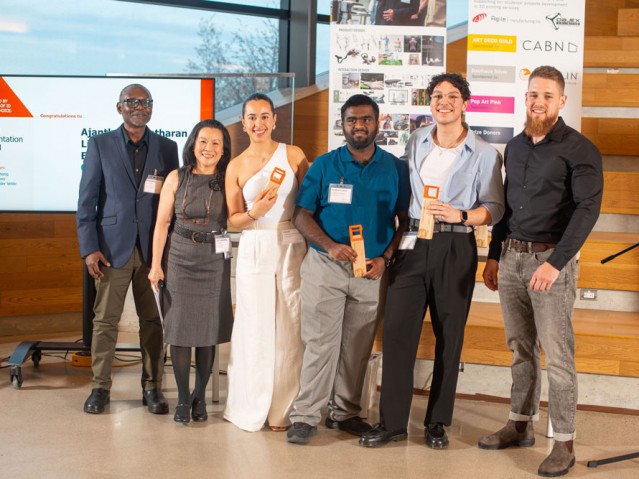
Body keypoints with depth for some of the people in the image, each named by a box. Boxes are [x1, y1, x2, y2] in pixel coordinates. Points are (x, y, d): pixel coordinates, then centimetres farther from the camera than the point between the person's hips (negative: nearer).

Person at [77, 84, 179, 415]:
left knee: (153, 321, 4)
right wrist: (89, 248, -6)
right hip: (112, 247, -1)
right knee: (105, 320, 3)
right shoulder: (100, 145, 4)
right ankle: (100, 387, 15)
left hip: (154, 249, 1)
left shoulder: (167, 148, 8)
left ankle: (152, 387, 15)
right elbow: (86, 200, 1)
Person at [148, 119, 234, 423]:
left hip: (215, 261, 0)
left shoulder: (228, 180, 2)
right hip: (180, 258, 0)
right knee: (180, 326, 0)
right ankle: (183, 399, 11)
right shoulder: (177, 178, 1)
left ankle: (200, 396, 18)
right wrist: (156, 264, -1)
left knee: (209, 328, 5)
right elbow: (162, 223, 1)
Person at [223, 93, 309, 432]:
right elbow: (233, 218, 8)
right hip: (255, 249, 1)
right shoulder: (236, 167, 6)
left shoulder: (293, 155, 2)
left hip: (292, 248, 0)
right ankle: (250, 408, 15)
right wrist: (254, 212, -13)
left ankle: (282, 407, 14)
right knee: (255, 328, 1)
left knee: (289, 328, 1)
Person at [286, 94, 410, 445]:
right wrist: (330, 246, -15)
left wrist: (386, 258, -7)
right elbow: (302, 215, 1)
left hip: (372, 270, 2)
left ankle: (345, 412, 20)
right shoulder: (324, 165, 2)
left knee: (358, 347, 8)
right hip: (326, 267, -1)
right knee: (320, 342, -4)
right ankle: (305, 416, 1)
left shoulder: (394, 168, 5)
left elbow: (406, 220, 7)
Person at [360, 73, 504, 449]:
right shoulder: (416, 141, 11)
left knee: (449, 337, 4)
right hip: (414, 244, 3)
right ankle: (392, 421, 6)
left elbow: (494, 207, -3)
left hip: (455, 248, -3)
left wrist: (461, 215, -21)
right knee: (397, 330, -3)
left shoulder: (484, 154, -1)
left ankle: (438, 423, 17)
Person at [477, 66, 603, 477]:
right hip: (511, 257, 6)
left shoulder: (579, 149, -7)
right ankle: (521, 424, 23)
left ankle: (564, 442, 2)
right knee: (521, 349, 13)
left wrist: (556, 262, -22)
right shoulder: (515, 146, 13)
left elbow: (588, 208, -15)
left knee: (557, 355, -4)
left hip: (550, 259, -6)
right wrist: (495, 254, 16)